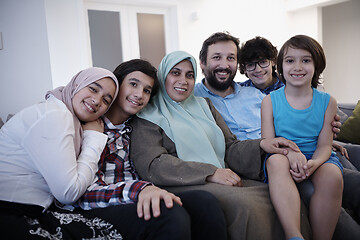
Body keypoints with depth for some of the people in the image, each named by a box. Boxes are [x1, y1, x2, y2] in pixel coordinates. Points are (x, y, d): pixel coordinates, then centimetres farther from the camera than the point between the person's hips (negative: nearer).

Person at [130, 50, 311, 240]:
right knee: (244, 205, -30)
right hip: (183, 185, -5)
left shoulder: (204, 105, 22)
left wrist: (261, 145, -5)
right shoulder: (149, 116, 5)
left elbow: (229, 148, 17)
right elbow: (151, 164, -10)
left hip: (223, 180, 6)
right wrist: (210, 172, -18)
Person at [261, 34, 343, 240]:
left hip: (316, 159, 1)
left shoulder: (327, 102, 5)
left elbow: (324, 145, 1)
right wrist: (289, 150, -26)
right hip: (284, 156, -1)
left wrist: (313, 163, -23)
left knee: (332, 176, -32)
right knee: (276, 160, -36)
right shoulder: (270, 101, 2)